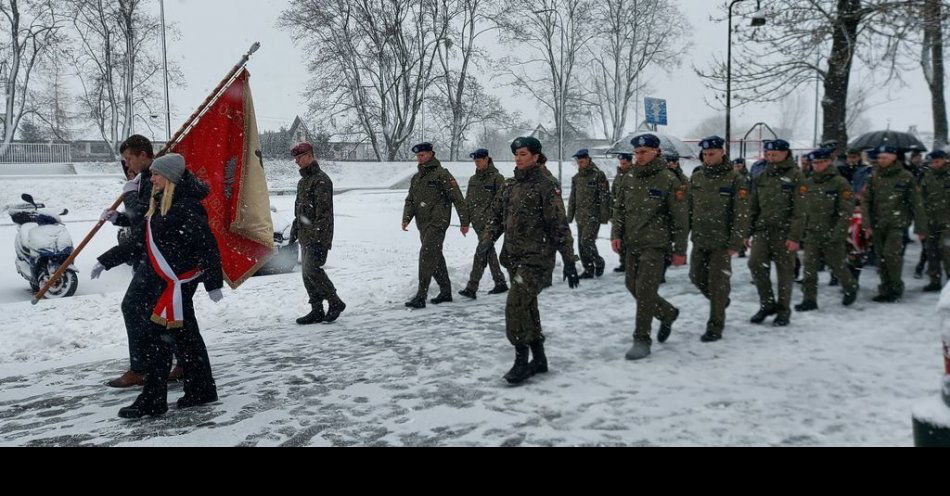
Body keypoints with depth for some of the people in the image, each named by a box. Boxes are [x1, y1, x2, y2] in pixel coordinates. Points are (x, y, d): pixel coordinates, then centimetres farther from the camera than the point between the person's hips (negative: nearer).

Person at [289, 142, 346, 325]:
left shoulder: (321, 180, -11)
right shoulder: (303, 181, 20)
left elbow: (324, 211, -19)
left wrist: (318, 236, -24)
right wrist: (294, 230, 22)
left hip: (318, 236, -10)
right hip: (305, 236, 10)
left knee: (312, 270, -15)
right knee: (307, 272, 8)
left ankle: (335, 303, -2)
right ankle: (317, 311, 13)